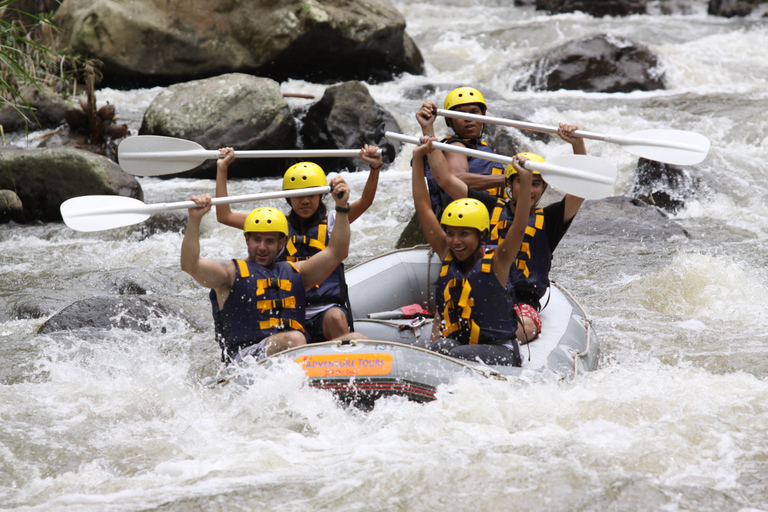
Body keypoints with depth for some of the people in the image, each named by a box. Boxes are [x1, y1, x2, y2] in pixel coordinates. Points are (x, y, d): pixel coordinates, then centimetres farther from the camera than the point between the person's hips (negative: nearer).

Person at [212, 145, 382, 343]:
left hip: (328, 309, -1)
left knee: (335, 318, -35)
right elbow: (224, 216, 13)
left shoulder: (331, 221, 12)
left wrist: (375, 168, -23)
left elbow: (365, 202, -5)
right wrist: (222, 168, 12)